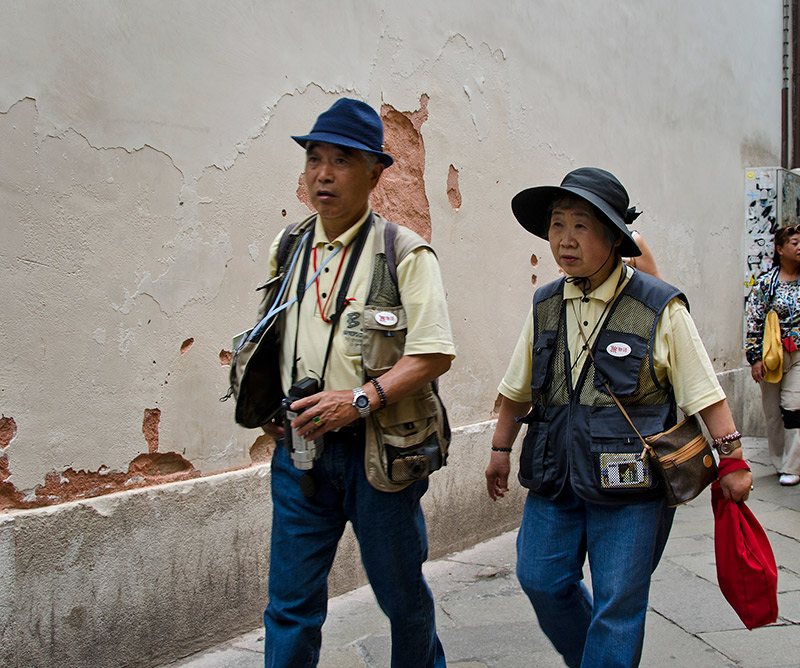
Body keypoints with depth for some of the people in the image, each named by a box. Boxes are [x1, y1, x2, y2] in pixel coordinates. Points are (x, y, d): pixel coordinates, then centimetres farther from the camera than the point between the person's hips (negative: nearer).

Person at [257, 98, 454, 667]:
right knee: (291, 601, 8)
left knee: (401, 592, 14)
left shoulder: (405, 253, -7)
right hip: (299, 446, 4)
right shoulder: (287, 248, 9)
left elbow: (435, 355, -13)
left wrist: (361, 398, -23)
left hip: (377, 449, -3)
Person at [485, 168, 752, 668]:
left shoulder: (659, 308, -9)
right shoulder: (546, 306, 5)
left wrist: (733, 462, -5)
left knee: (618, 604, 3)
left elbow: (705, 393, -5)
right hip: (556, 475, 5)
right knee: (541, 579, 11)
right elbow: (518, 388, 15)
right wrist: (501, 449, 19)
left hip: (630, 480, -5)